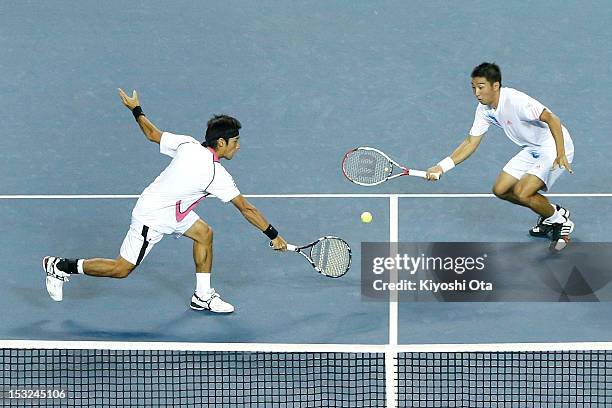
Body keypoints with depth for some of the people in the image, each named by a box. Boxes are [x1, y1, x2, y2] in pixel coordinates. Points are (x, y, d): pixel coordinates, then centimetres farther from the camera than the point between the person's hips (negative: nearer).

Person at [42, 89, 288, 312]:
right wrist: (274, 236, -11)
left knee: (203, 234, 10)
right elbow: (246, 209, -19)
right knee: (121, 270, 3)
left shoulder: (188, 144, -7)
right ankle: (61, 266, 13)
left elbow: (152, 133, 4)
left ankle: (202, 297, 18)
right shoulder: (218, 176, -24)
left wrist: (135, 109, 21)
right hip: (152, 218, -9)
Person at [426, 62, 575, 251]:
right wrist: (442, 167, -4)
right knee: (501, 189, 9)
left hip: (554, 147, -9)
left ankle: (561, 221, 4)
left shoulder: (516, 101, -28)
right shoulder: (484, 109, -2)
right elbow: (471, 142, 4)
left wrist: (560, 154, -45)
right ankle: (551, 211, 25)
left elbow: (552, 119, -34)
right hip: (531, 150, 9)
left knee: (521, 193, -22)